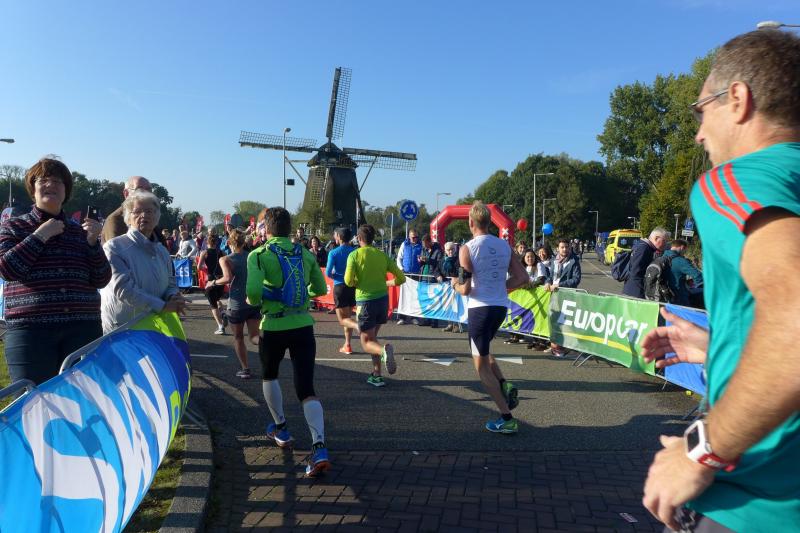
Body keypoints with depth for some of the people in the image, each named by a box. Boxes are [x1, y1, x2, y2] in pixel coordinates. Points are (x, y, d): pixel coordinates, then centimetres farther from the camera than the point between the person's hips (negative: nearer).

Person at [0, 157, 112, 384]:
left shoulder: (81, 230, 13)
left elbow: (101, 280, 6)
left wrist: (93, 242, -6)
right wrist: (40, 236, -6)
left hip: (83, 329, 2)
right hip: (30, 331, -2)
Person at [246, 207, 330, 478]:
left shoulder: (258, 255, -7)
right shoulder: (305, 254, 6)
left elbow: (253, 292, -20)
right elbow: (320, 289, 14)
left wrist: (253, 301, 2)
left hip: (273, 328, -2)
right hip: (303, 326, 2)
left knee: (269, 376, 27)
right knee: (306, 388, 0)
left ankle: (281, 429, 38)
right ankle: (319, 447, -17)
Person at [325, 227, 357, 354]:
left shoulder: (333, 253, -7)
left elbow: (328, 273, -11)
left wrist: (337, 276, 8)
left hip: (340, 286, -4)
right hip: (353, 286, 4)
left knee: (343, 319, 1)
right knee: (348, 317, 17)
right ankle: (347, 345, 20)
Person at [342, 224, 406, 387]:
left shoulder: (354, 255, -5)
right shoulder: (382, 255, 7)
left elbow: (348, 281, -14)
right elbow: (401, 278, 6)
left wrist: (357, 283, 8)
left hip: (365, 301, -4)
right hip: (383, 299, 5)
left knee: (367, 343, 4)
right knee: (372, 337, 21)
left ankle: (384, 350, -30)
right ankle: (377, 374, 18)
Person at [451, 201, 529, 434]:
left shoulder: (467, 249, -12)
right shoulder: (504, 246, 5)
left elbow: (466, 289, -15)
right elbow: (522, 278, 6)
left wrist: (455, 285, 7)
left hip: (480, 308, -6)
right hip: (501, 306, 6)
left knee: (481, 365, 6)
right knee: (482, 350, 30)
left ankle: (507, 419, 5)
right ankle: (504, 385, 8)